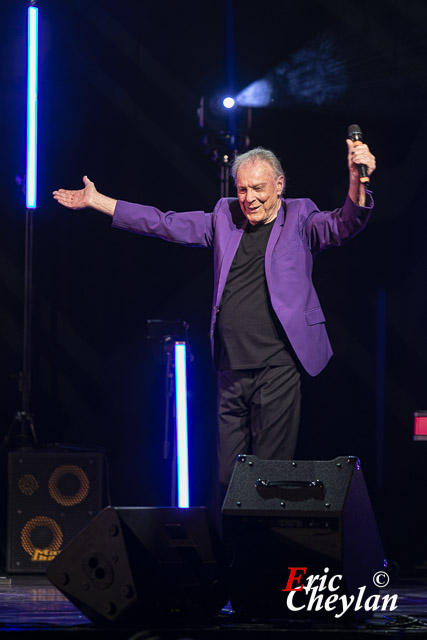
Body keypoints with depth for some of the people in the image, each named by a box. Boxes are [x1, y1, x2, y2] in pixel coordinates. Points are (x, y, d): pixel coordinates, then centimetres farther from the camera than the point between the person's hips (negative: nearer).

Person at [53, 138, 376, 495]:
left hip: (277, 369, -5)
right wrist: (96, 201, 18)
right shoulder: (225, 217, 14)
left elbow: (343, 225, -15)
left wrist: (356, 181, -36)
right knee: (229, 476, 6)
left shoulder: (299, 219, 2)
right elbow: (164, 224, 18)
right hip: (232, 372, 5)